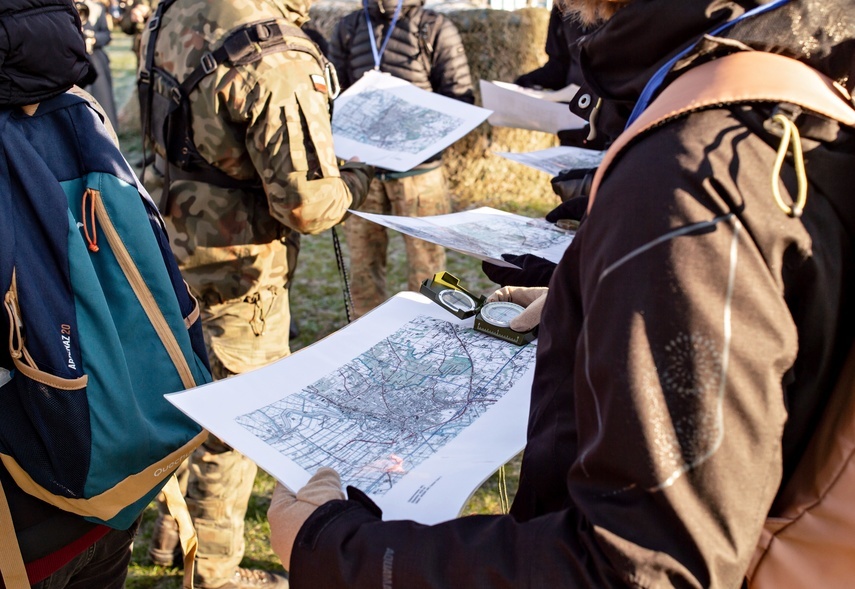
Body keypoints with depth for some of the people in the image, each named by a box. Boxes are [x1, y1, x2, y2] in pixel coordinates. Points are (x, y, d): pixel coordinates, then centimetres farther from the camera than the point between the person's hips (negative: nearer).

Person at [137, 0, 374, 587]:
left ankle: (172, 523, 47)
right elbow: (307, 205, -25)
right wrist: (357, 179, -6)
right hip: (234, 269, -8)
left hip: (173, 244, 9)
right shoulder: (278, 61, -27)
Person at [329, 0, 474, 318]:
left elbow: (460, 99, -2)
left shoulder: (436, 29, 1)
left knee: (425, 260, 4)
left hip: (417, 165, -3)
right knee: (363, 261, 10)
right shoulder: (347, 29, 11)